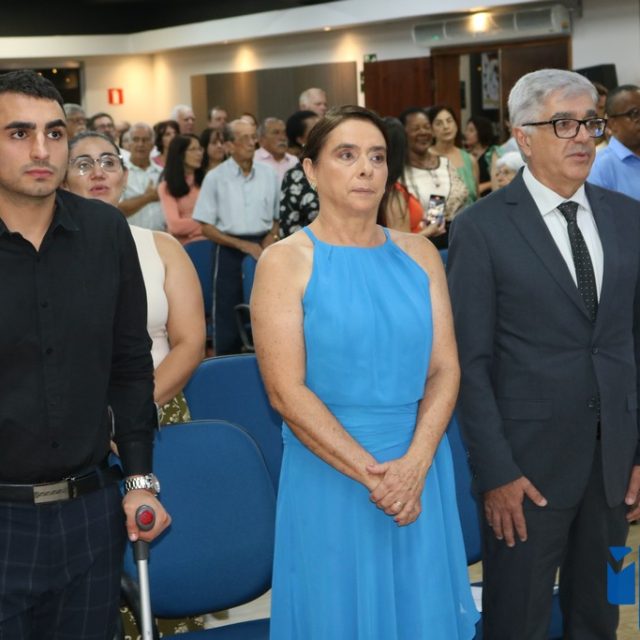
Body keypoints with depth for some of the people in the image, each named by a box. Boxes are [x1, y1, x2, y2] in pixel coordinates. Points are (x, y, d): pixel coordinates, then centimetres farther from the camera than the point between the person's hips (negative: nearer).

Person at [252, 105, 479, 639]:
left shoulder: (419, 254, 6)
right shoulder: (285, 261, -6)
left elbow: (445, 368, 0)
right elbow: (287, 391, -13)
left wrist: (413, 465, -14)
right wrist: (372, 473, -16)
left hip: (420, 470, 4)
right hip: (328, 474, -3)